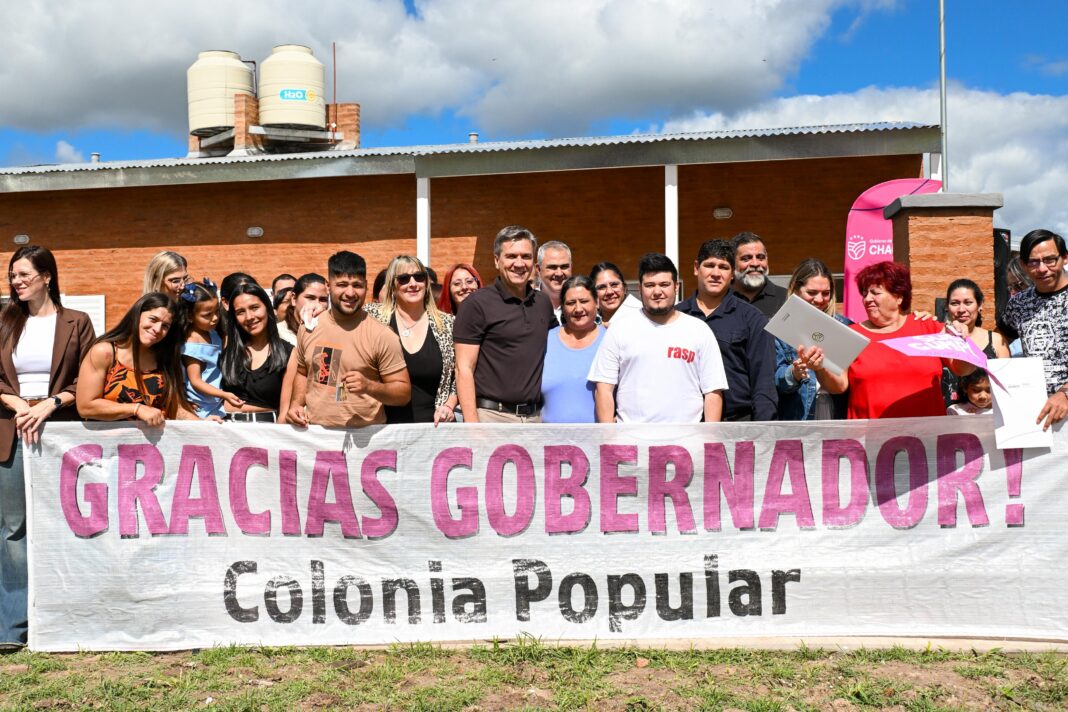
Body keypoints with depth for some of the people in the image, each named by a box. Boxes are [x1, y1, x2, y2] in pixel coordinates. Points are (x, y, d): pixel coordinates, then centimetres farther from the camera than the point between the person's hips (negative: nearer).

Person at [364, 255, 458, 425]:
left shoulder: (447, 324, 4)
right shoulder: (372, 316, 0)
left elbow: (459, 377, 10)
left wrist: (448, 406, -3)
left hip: (433, 424, 1)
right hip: (385, 423, -1)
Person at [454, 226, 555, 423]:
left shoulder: (543, 303, 12)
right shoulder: (477, 304, -4)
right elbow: (464, 369, -9)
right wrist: (472, 426, -15)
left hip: (535, 416, 5)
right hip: (491, 415, -5)